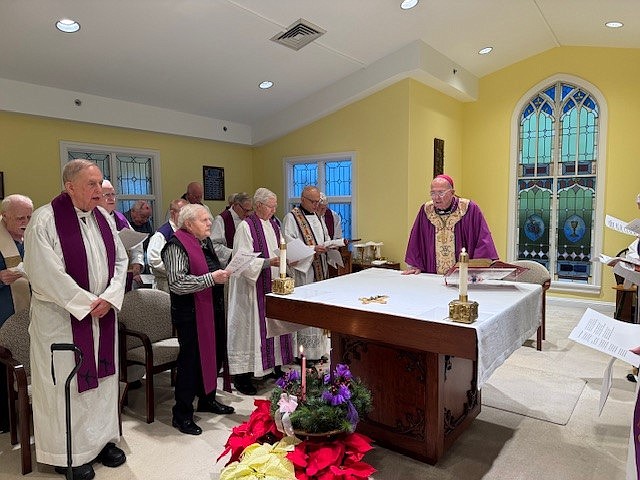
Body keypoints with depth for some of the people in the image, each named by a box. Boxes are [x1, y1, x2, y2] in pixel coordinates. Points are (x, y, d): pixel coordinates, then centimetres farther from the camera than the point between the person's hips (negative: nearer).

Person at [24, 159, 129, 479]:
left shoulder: (103, 217, 4)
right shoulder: (45, 220, -14)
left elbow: (120, 259, 6)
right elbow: (46, 273, -19)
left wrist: (109, 297, -8)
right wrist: (86, 304, -16)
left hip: (103, 314, 6)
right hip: (62, 318, -6)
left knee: (103, 377, 14)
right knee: (66, 383, 7)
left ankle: (102, 439, 32)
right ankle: (67, 454, 25)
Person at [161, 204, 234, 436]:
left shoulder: (205, 242, 13)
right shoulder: (177, 246, -15)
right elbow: (177, 283, -25)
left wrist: (222, 273, 10)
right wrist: (211, 278, -24)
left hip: (213, 309, 9)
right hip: (191, 313, -9)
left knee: (215, 355, 18)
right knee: (191, 360, -1)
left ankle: (207, 399, 38)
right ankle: (182, 414, 15)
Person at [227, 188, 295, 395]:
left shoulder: (273, 224, 12)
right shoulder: (246, 226, -12)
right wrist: (269, 262, -26)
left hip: (272, 284, 8)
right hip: (252, 286, -7)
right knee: (248, 325, -1)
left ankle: (275, 365, 25)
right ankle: (241, 374, 9)